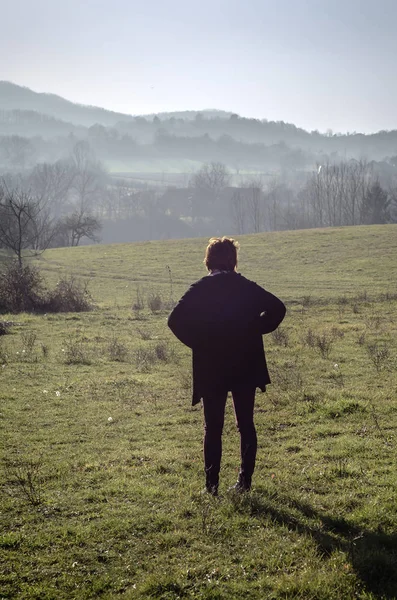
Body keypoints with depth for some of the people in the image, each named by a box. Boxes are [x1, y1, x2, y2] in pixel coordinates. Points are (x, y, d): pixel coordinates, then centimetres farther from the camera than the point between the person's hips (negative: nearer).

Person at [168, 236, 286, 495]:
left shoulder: (199, 289, -3)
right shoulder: (247, 287, 3)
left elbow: (176, 320, -13)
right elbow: (277, 308, -4)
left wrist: (197, 342, -3)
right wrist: (255, 330, 3)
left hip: (211, 369, -1)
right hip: (246, 367, 2)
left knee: (213, 428, 6)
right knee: (246, 425, 11)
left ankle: (212, 483, 3)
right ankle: (245, 480, 11)